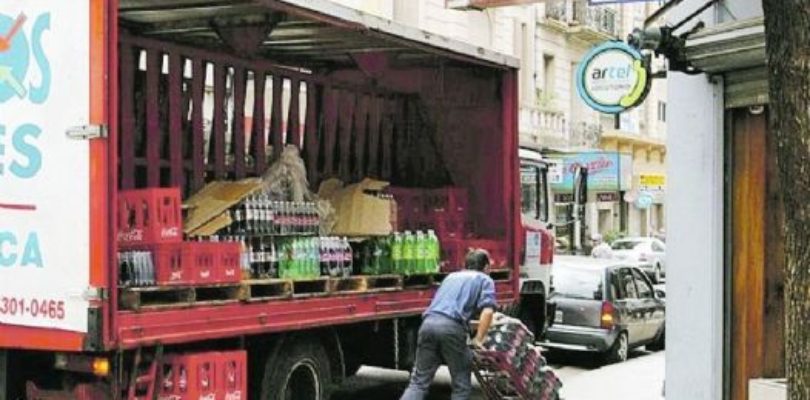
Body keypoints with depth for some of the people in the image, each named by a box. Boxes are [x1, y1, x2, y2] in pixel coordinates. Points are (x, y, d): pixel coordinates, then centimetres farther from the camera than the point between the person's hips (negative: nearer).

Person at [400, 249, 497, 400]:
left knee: (419, 382, 8)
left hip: (429, 323, 5)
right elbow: (487, 311, 0)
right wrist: (478, 340, 3)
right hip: (451, 328, -5)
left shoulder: (451, 276, 34)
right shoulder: (485, 280, 17)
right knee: (461, 384, 10)